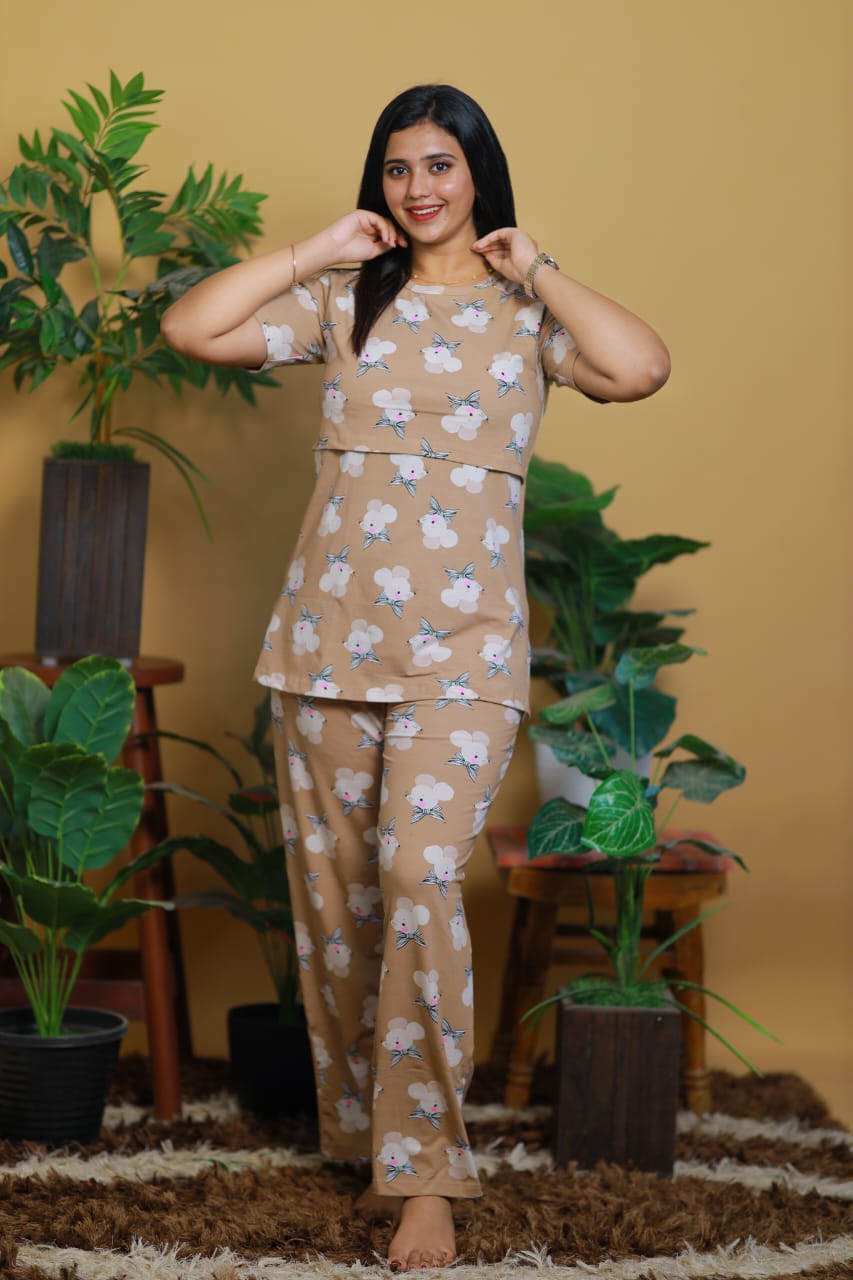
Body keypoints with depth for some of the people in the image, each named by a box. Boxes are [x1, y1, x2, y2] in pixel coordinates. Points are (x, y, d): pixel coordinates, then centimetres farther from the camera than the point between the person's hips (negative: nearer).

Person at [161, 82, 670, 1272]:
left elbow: (640, 367, -15)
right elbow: (191, 328, -2)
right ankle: (369, 1136, 23)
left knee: (421, 876, -17)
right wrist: (317, 252, 0)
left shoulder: (527, 308, 5)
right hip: (330, 632, 3)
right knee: (333, 897, 7)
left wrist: (534, 272, -4)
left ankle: (426, 1174, -10)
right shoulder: (344, 301, 9)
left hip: (461, 648, -3)